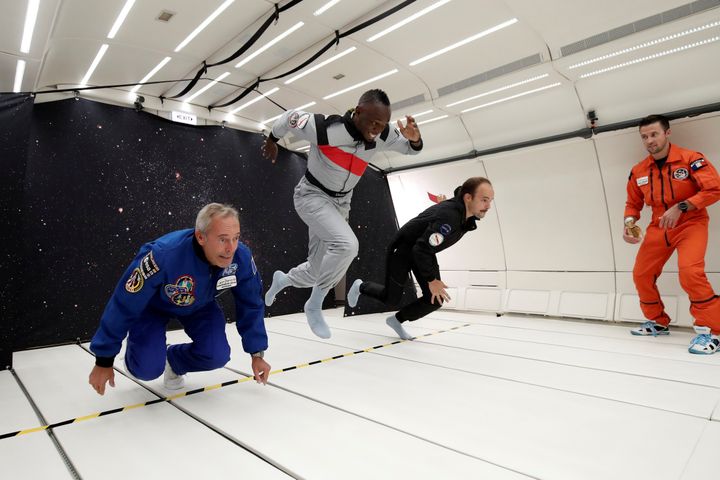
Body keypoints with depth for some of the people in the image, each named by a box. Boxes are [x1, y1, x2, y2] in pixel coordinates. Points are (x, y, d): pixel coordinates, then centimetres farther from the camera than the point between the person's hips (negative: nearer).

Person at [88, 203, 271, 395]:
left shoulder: (241, 257, -32)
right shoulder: (163, 255, -42)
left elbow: (251, 306, -14)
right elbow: (122, 307, -28)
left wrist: (257, 354, -8)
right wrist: (104, 361, -18)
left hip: (200, 305, 3)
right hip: (152, 305, -2)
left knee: (217, 355, -17)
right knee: (147, 368, -17)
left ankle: (173, 360, 16)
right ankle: (136, 358, 21)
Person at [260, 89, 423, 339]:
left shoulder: (383, 136, -15)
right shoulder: (323, 128, -29)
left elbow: (411, 147, 1)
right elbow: (290, 116, -11)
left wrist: (415, 138, -23)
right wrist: (272, 139, 8)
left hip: (341, 201, 6)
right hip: (312, 195, -6)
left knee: (319, 269, 11)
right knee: (346, 244, -32)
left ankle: (283, 279, 45)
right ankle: (315, 305, -11)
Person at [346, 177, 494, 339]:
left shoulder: (468, 214, -11)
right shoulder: (448, 216, -39)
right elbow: (421, 249, -35)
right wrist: (431, 280, -25)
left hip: (425, 252, 8)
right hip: (402, 250, -8)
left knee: (435, 300, -3)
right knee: (391, 299, 2)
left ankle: (397, 320, 19)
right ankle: (360, 287, 33)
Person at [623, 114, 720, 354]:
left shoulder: (691, 159, -14)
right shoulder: (638, 171, 0)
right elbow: (633, 203, 11)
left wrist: (680, 207, -27)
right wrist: (629, 223, -7)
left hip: (691, 223, -5)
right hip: (659, 227, 6)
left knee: (689, 271, -27)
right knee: (641, 274, 4)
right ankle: (658, 322, 25)